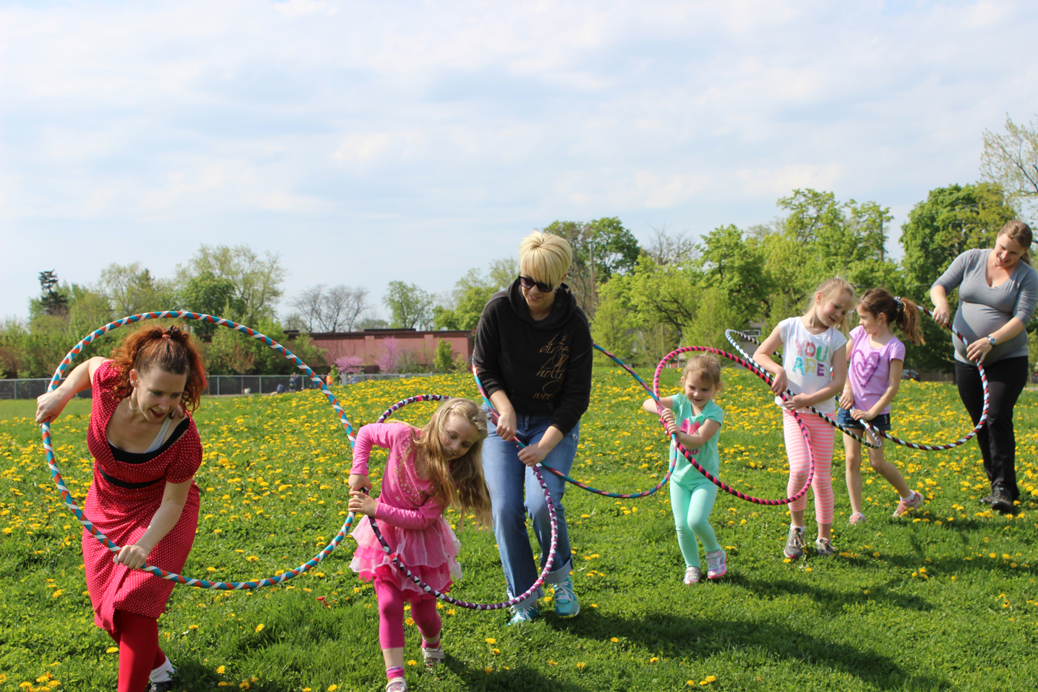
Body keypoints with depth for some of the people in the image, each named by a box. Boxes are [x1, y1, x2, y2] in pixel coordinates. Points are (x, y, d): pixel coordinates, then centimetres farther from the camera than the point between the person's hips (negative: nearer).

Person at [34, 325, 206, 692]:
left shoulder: (183, 438, -35)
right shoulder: (109, 381, -28)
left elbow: (173, 503, -24)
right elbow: (91, 363, -1)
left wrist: (144, 544, -40)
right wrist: (60, 395, -12)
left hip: (159, 515, -5)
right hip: (106, 510, 5)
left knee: (133, 607, -16)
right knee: (108, 609, 14)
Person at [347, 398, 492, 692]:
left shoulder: (454, 474, -22)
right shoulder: (404, 436, -22)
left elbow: (421, 519, -25)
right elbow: (365, 433, -2)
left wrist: (376, 508, -29)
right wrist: (358, 472, -13)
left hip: (424, 541, 0)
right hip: (386, 535, 0)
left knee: (424, 613, 10)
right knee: (389, 605, -10)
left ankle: (432, 642, 46)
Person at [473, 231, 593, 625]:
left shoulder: (574, 324, -17)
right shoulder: (499, 310, -15)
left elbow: (577, 396, -13)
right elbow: (484, 368, -2)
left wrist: (545, 445, -24)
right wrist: (505, 409, -18)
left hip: (555, 423, -2)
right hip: (504, 419, 2)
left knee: (542, 503, -20)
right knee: (505, 509, -9)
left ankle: (560, 576, 9)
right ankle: (523, 599, 9)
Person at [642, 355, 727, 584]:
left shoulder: (714, 413, -14)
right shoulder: (681, 402, -3)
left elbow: (697, 440, -28)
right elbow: (647, 403, -12)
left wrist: (679, 434, -46)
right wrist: (661, 409, -32)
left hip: (704, 477, -4)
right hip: (679, 475, 4)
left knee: (696, 521, -19)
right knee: (682, 525, 0)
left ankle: (715, 552, 10)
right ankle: (692, 566, 21)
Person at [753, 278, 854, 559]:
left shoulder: (836, 339, 1)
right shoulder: (789, 327, -1)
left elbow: (838, 382, -4)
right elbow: (759, 354, 8)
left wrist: (808, 399, -15)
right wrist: (779, 370, -10)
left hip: (823, 413, 2)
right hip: (793, 412, -1)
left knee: (822, 478, 4)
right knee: (800, 469, -19)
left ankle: (824, 537, 20)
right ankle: (796, 526, 6)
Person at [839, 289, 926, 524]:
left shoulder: (894, 347, -15)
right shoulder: (859, 333, 1)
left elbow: (892, 387, -16)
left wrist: (872, 412, -18)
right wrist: (847, 389, -5)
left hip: (876, 411, -4)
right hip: (850, 407, 4)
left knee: (877, 462, 0)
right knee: (852, 460, -1)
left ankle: (910, 497, 24)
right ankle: (856, 513, 5)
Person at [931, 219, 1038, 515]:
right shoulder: (970, 259, 2)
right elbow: (940, 285, 0)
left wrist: (991, 340, -30)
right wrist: (941, 303, -24)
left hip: (1007, 360, -4)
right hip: (967, 361, 4)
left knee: (998, 417, -18)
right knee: (981, 424, 7)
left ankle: (1004, 488, -14)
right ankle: (998, 484, 18)